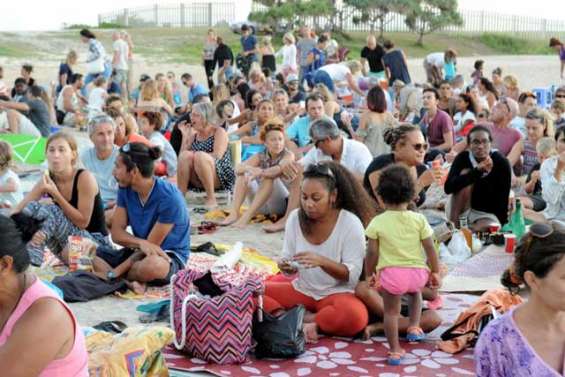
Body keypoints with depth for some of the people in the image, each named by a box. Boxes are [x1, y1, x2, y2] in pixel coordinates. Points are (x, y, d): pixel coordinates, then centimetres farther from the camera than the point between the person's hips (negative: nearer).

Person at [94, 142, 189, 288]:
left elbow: (152, 244, -18)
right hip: (138, 252, 6)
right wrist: (141, 243, -26)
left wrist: (116, 271, -18)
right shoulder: (125, 189, -1)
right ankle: (130, 281, -25)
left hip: (169, 255, -6)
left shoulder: (169, 198, -22)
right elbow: (117, 233, -4)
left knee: (151, 265, -41)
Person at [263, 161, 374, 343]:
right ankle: (304, 320, -22)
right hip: (302, 290, 4)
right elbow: (290, 261, 3)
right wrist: (286, 266, -21)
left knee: (355, 316, -37)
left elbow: (352, 275, -17)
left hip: (337, 293, -4)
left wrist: (322, 261, -34)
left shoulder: (351, 223, -15)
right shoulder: (295, 218, -4)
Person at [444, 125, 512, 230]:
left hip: (488, 214, -2)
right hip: (461, 212, 3)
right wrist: (477, 170, -37)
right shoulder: (462, 158, -11)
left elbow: (502, 198, -13)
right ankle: (453, 225, -20)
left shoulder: (501, 162, -14)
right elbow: (448, 187, -28)